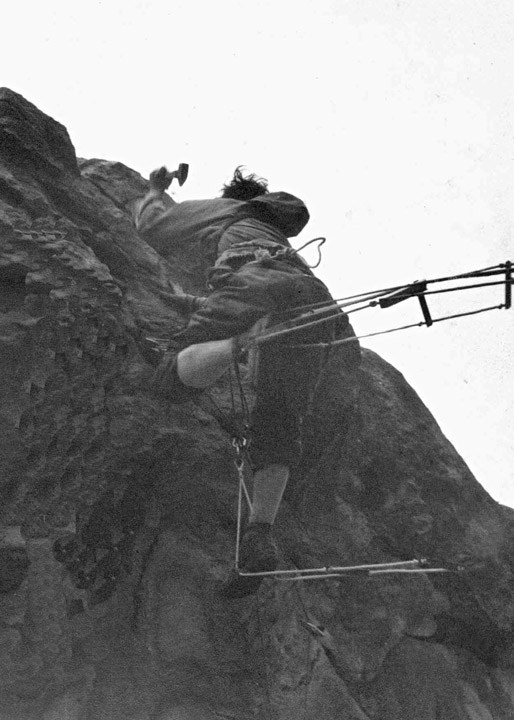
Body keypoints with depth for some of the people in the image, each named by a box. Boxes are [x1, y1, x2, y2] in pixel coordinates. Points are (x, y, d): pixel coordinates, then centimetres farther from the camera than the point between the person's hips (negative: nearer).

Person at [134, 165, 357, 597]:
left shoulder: (219, 210, 33)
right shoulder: (280, 236, 47)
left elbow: (149, 223, 41)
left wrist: (156, 191, 61)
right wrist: (197, 305, 70)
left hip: (253, 282, -5)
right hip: (316, 298, 6)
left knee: (174, 378, -7)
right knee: (278, 426, 8)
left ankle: (242, 342, -37)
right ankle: (260, 533, -7)